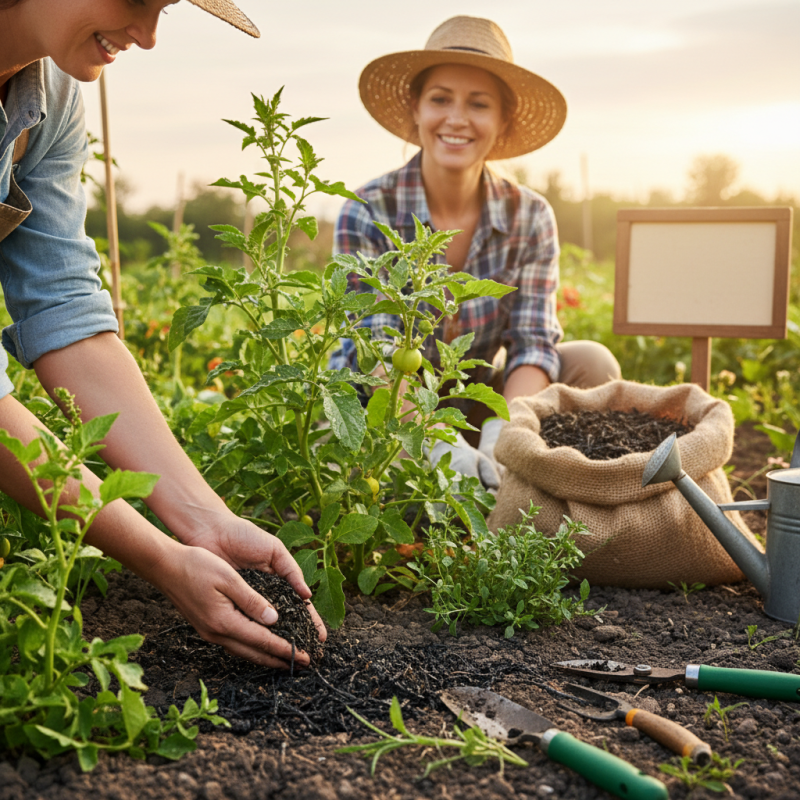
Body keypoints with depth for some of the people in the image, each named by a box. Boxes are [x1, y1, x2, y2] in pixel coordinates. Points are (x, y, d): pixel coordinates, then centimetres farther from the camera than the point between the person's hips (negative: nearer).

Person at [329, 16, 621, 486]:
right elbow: (380, 351, -23)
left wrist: (504, 431, -35)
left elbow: (534, 344, -14)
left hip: (479, 401, 3)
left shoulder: (530, 218, -6)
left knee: (592, 363, -19)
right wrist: (439, 444, -39)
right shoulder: (368, 213, -15)